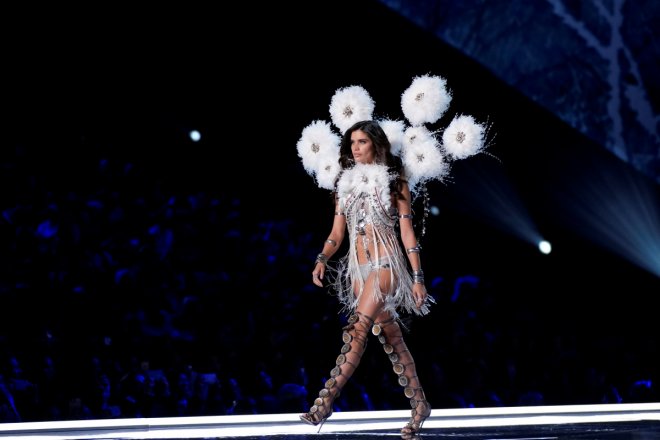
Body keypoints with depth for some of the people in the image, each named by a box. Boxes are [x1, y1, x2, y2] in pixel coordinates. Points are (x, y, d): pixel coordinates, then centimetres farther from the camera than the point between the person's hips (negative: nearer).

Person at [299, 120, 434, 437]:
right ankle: (419, 404, 15)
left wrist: (417, 278, -6)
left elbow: (407, 232, -1)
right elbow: (336, 233, 10)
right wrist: (322, 260, -8)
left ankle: (325, 402, -24)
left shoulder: (394, 182, 1)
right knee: (390, 337, 7)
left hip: (386, 263, -5)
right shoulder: (345, 183, 13)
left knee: (357, 331, -18)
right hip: (358, 267, 5)